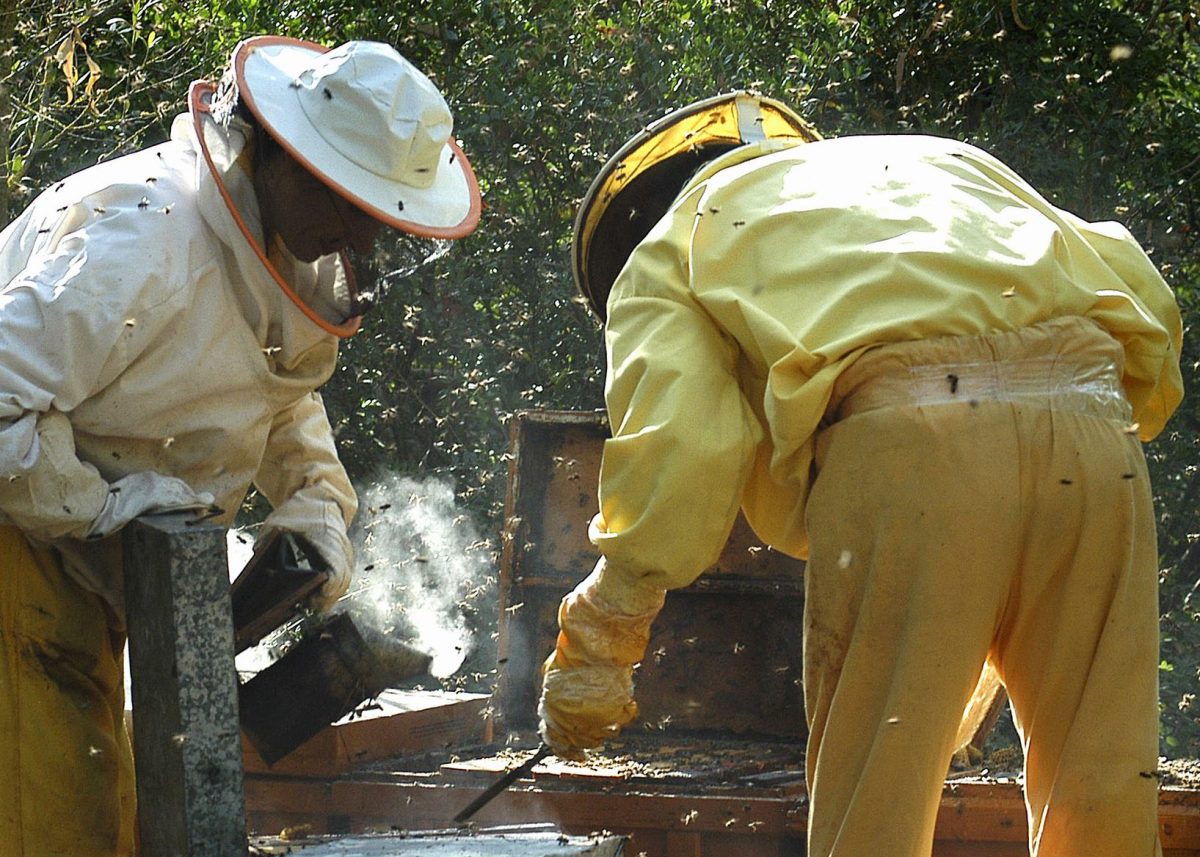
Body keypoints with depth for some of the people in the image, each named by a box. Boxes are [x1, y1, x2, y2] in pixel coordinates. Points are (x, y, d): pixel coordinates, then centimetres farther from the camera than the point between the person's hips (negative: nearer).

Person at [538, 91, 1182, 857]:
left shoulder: (668, 250, 23)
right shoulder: (945, 160, 37)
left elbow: (676, 446, 4)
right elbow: (1146, 307, 24)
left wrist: (593, 655, 10)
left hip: (901, 440, -4)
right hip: (1087, 428, 4)